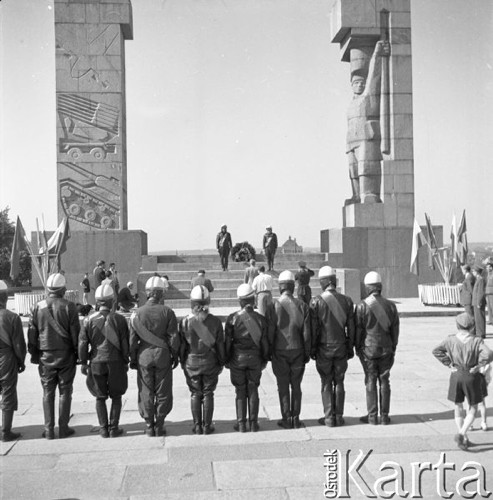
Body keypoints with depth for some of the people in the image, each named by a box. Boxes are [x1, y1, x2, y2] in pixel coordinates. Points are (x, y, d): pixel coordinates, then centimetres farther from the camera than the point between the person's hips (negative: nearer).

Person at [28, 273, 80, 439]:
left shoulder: (37, 307, 0)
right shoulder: (69, 307, -9)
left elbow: (32, 334, 5)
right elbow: (75, 333, -7)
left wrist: (34, 354, 13)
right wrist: (78, 353, 1)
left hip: (45, 356, 2)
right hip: (66, 356, -2)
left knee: (47, 393, 10)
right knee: (65, 392, 7)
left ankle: (49, 430, 12)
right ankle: (63, 428, 10)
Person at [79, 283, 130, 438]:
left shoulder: (89, 320, -4)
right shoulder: (119, 319, -7)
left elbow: (83, 343, -2)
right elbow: (125, 344, -4)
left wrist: (83, 363, 8)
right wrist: (125, 362, 7)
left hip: (96, 363, 1)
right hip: (115, 362, -1)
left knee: (100, 397, 13)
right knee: (116, 396, 12)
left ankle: (103, 429, 13)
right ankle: (113, 429, 11)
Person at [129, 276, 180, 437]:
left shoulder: (137, 313, -3)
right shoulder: (167, 312, -7)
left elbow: (133, 339, 0)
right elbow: (173, 337, -4)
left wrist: (133, 359, 9)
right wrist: (175, 355, 7)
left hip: (144, 356, 1)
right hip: (163, 356, -1)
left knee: (146, 393, 10)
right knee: (163, 393, 10)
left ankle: (149, 426, 15)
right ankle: (159, 426, 14)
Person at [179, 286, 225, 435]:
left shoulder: (185, 322, -11)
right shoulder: (215, 321, -9)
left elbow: (182, 345, -4)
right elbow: (220, 345, -3)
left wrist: (183, 362, 8)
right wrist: (221, 362, 10)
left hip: (191, 362, 0)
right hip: (210, 361, 0)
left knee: (195, 394, 10)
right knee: (208, 394, 10)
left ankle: (197, 426, 14)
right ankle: (207, 426, 14)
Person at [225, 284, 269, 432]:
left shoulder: (232, 318, -9)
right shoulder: (260, 319, -5)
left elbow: (227, 341, -6)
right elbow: (264, 342, 1)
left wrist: (226, 360, 4)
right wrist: (265, 359, 13)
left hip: (237, 359, -1)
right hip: (255, 358, 1)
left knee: (240, 391, 7)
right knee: (253, 390, 10)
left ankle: (241, 424, 10)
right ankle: (253, 423, 13)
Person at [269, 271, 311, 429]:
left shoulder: (274, 305, -10)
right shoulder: (302, 305, -4)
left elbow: (270, 332, -8)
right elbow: (306, 333, -2)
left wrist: (269, 351, 3)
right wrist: (307, 352, 8)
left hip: (280, 352, -2)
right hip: (297, 351, 2)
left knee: (283, 386, 8)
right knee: (296, 386, 12)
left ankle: (286, 419, 12)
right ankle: (295, 419, 16)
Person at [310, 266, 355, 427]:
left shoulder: (316, 302, -10)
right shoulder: (346, 301, -2)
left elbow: (313, 329, -8)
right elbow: (351, 328, 1)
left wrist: (312, 349, 1)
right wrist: (350, 347, 10)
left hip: (324, 349, -2)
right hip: (341, 348, 2)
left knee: (326, 384, 6)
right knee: (339, 382, 11)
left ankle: (329, 418, 8)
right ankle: (339, 417, 14)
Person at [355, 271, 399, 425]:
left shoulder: (362, 306, -10)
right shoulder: (390, 305, 1)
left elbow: (358, 330, -7)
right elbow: (395, 329, 6)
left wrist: (357, 348, 4)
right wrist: (393, 348, 14)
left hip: (368, 349, -3)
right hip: (386, 349, 3)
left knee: (371, 382, 3)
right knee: (384, 381, 8)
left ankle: (372, 416, 7)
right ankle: (384, 416, 12)